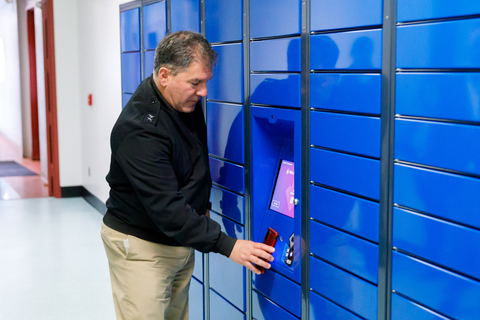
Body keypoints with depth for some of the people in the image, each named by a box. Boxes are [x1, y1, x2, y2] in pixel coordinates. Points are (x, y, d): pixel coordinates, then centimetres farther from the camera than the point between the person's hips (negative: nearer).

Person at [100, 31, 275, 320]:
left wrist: (203, 206, 17)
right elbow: (166, 209, -32)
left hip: (180, 239, 8)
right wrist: (227, 245, -33)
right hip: (141, 245, -8)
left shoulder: (187, 100, -1)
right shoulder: (140, 128, -28)